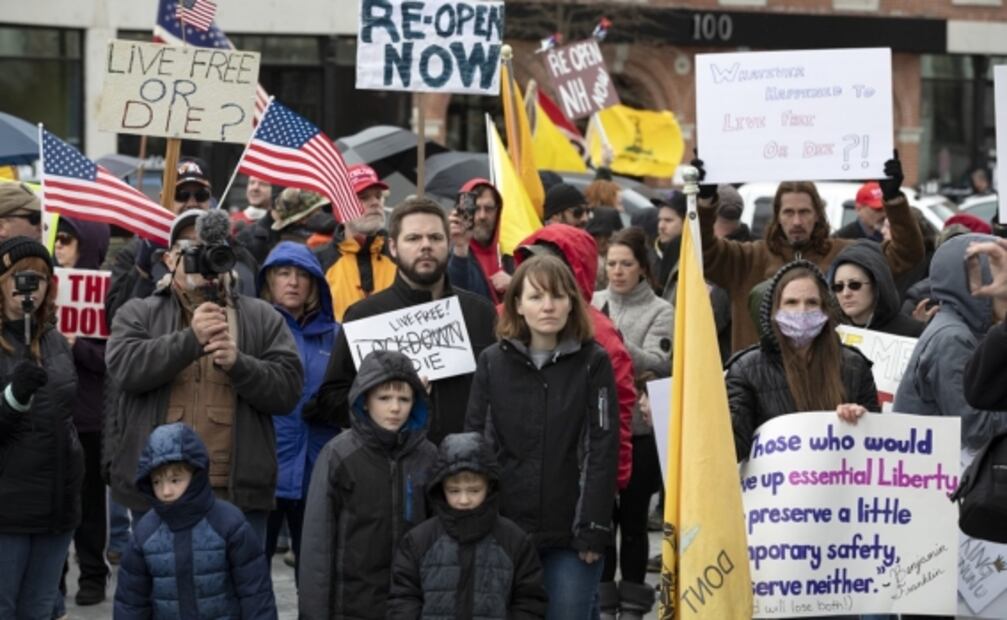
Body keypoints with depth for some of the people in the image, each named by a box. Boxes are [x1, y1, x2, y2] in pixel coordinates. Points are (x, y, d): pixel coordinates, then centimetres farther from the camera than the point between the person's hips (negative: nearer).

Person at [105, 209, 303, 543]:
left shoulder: (262, 318, 12)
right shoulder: (139, 314, 11)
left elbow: (287, 388, 1)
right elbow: (125, 367, -9)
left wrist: (238, 363, -15)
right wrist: (190, 339, -19)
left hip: (239, 496, 0)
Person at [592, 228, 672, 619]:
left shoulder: (660, 311, -1)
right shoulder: (593, 305, 5)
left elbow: (659, 364, -14)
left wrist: (617, 342, -28)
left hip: (640, 429, -2)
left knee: (633, 517, 7)